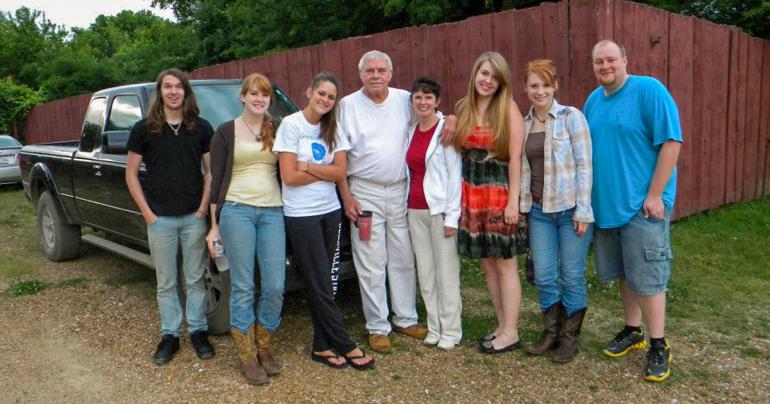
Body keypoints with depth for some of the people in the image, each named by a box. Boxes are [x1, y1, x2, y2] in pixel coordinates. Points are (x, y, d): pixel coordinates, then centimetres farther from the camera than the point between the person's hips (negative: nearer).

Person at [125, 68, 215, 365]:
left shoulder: (201, 128, 2)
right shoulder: (144, 129, 0)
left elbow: (210, 171, 4)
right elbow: (131, 173, 3)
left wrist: (203, 208, -5)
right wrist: (147, 213, -4)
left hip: (193, 217, 0)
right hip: (159, 218, 0)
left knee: (195, 279, 9)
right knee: (166, 282, 9)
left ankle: (197, 331, 22)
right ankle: (170, 334, 21)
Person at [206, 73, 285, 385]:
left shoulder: (277, 131, 13)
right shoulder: (226, 132, 6)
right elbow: (215, 179, 5)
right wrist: (214, 226, 2)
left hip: (272, 212, 3)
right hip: (236, 210, -3)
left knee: (275, 287, 0)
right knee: (243, 288, 1)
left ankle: (263, 347, 20)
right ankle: (247, 356, 14)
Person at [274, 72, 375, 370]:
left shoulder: (332, 129, 9)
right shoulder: (291, 125, -7)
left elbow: (340, 173, -2)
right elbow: (289, 176, -14)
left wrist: (308, 166, -12)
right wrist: (325, 172, -6)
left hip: (330, 211, 6)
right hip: (302, 215, -5)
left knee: (327, 283, 7)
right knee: (320, 285, 0)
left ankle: (323, 346, 17)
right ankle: (346, 346, 9)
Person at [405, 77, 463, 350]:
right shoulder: (411, 132, 12)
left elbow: (455, 175, -9)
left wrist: (452, 216, -14)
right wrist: (408, 207, 10)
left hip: (440, 209, -6)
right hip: (415, 210, 6)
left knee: (446, 271, 0)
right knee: (425, 272, 10)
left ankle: (450, 331, 12)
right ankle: (434, 328, 21)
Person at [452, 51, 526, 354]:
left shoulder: (508, 108, -6)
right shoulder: (462, 107, 9)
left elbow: (515, 158, -10)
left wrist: (513, 201, -15)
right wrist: (460, 192, 5)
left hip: (499, 192, -5)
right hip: (471, 193, 6)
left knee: (505, 264, 2)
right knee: (487, 263, 12)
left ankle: (510, 333, 14)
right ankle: (502, 326, 25)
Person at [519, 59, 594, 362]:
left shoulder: (571, 117, -5)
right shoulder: (523, 124, 9)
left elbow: (584, 165, -9)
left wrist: (583, 211, -12)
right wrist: (522, 207, 11)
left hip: (570, 208, -4)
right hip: (539, 210, 4)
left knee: (572, 276, 6)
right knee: (544, 277, 8)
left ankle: (570, 337, 22)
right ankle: (551, 332, 26)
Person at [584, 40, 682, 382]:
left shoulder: (649, 90, -10)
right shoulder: (593, 100, 10)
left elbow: (671, 142, -14)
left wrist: (654, 194, -17)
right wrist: (589, 197, 14)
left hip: (642, 203, -6)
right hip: (606, 203, 6)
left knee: (646, 276, -2)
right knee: (624, 272, 16)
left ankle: (659, 347, 12)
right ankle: (632, 332, 31)